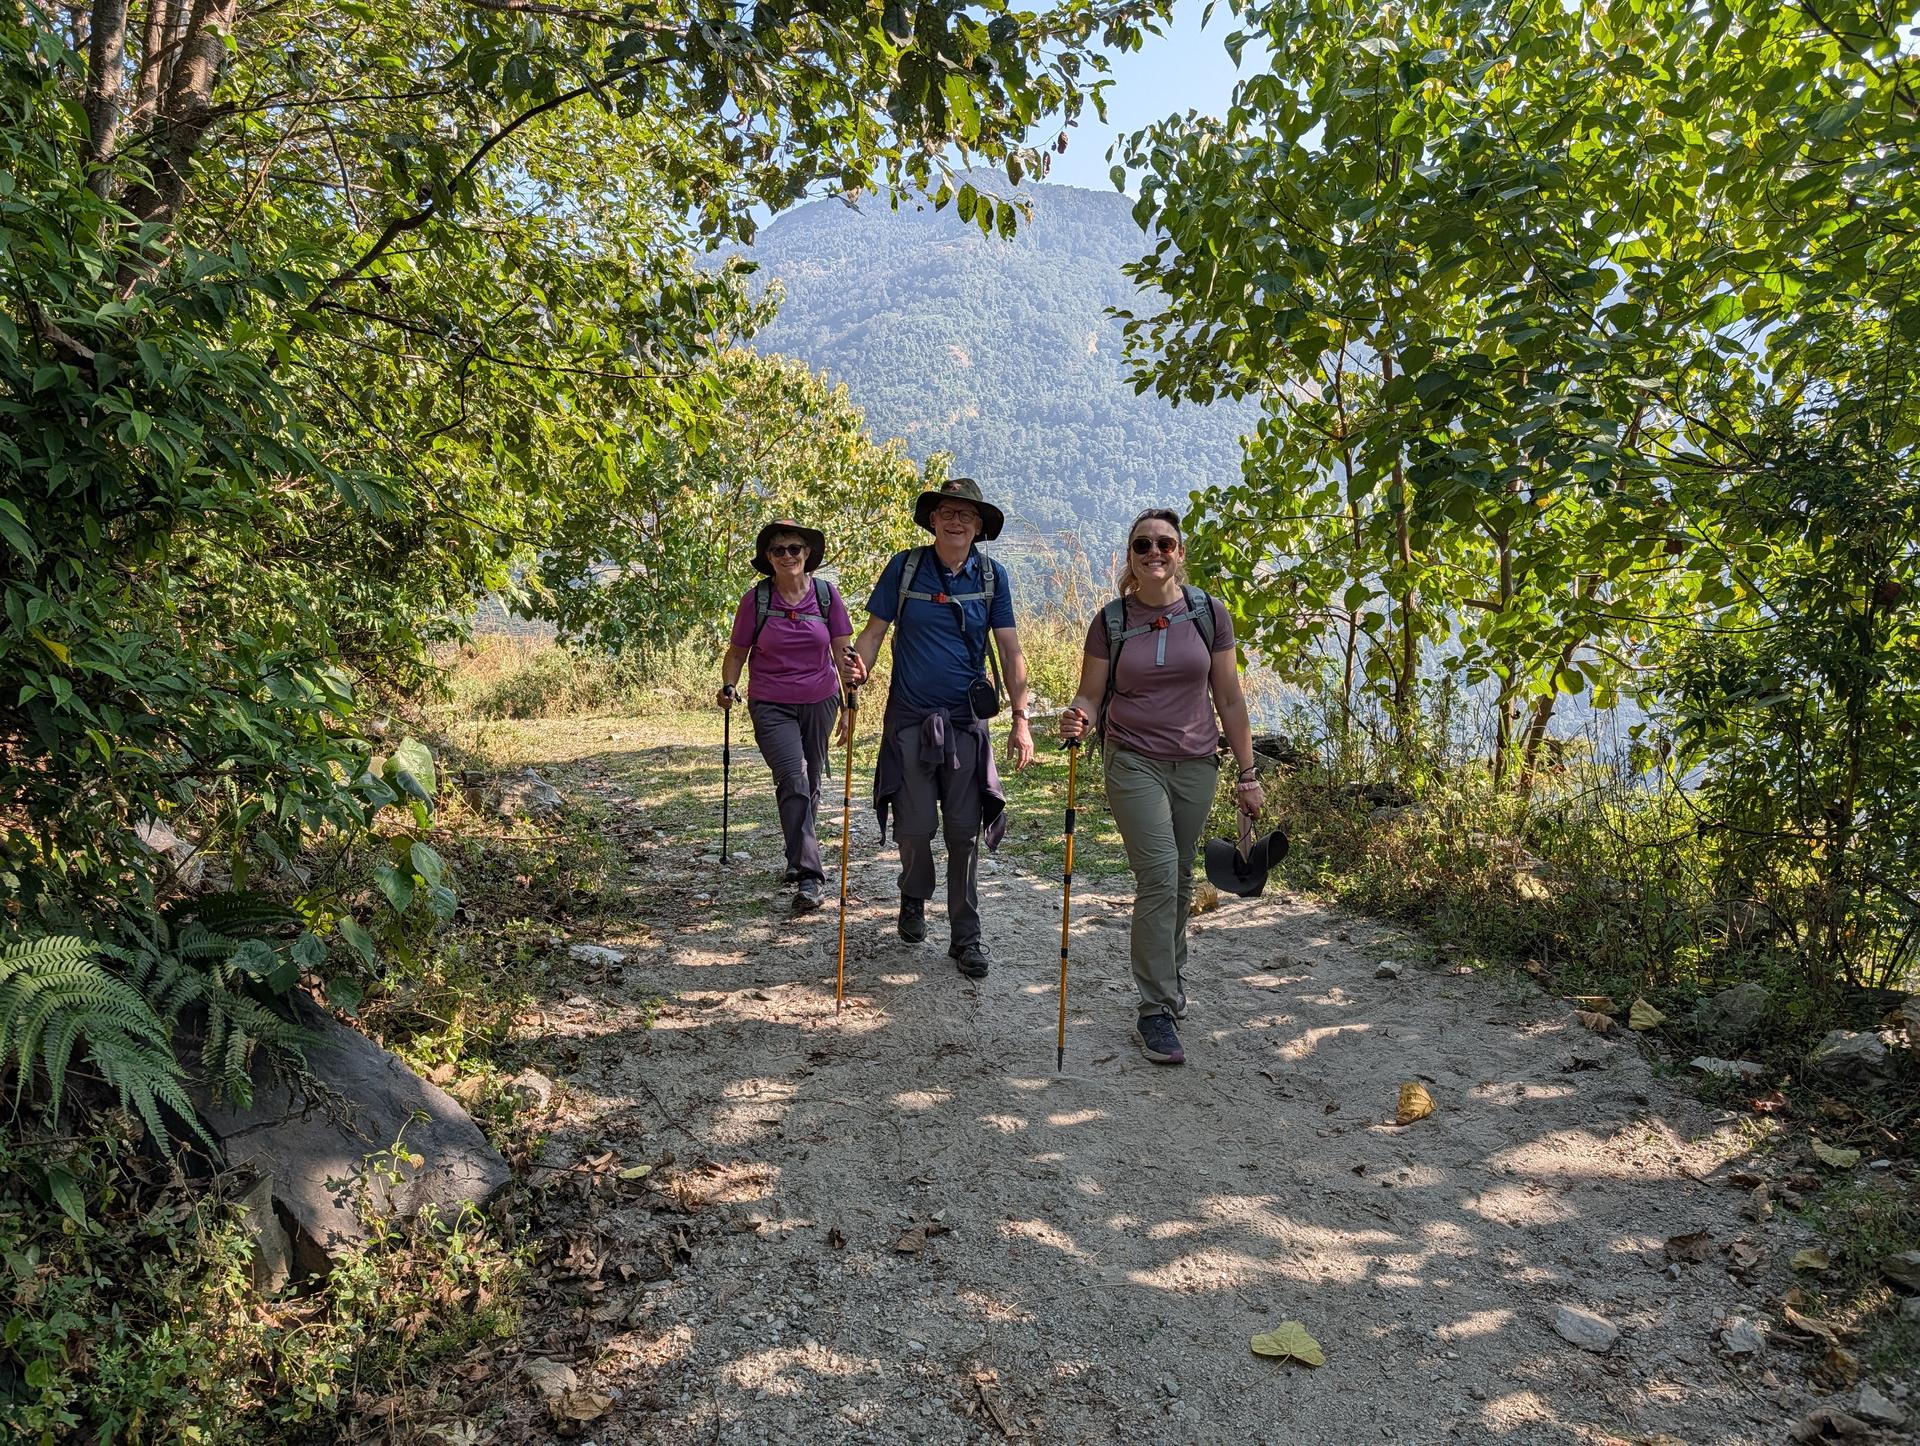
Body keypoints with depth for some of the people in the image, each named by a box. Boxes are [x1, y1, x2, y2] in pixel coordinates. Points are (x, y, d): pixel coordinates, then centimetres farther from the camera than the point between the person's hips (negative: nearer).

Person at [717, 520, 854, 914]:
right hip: (771, 706, -2)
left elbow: (843, 652, 3)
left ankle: (799, 856, 36)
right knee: (793, 780, -19)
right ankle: (809, 876, -20)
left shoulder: (826, 593, -1)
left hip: (819, 703, 3)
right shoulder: (756, 598, -5)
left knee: (810, 785, 13)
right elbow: (737, 651, 5)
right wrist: (728, 686, -12)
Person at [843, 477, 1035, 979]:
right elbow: (874, 631, 0)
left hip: (967, 721, 1)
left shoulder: (992, 576, 2)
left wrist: (1021, 719, -5)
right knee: (914, 827, 4)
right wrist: (858, 668, -23)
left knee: (964, 832, 3)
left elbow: (1010, 650, 2)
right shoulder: (904, 567, -1)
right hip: (909, 719, 0)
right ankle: (914, 900, 34)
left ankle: (966, 937, 13)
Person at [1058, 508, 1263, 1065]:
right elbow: (1090, 695, 2)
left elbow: (1229, 699, 5)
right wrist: (1077, 720, -22)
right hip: (1134, 763, -2)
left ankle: (1170, 981, 34)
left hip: (1196, 765, 2)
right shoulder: (1112, 620, -1)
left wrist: (1247, 774, 6)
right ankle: (1154, 1011, -3)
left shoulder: (1208, 615, 1)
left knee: (1179, 881, 11)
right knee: (1158, 877, -12)